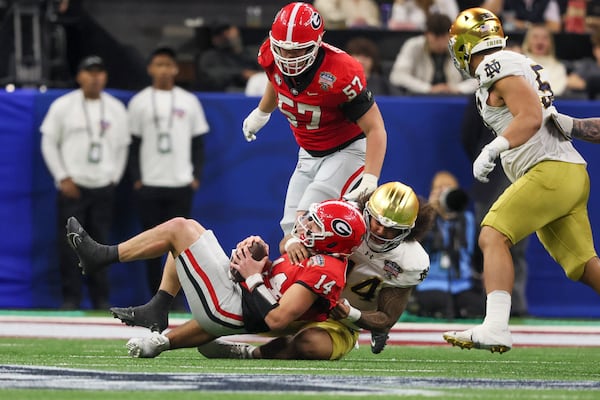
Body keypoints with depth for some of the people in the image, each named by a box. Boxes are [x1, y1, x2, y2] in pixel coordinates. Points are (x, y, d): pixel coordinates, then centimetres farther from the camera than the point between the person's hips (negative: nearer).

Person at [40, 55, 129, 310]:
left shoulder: (116, 108, 7)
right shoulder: (63, 106, -1)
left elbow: (122, 146, 14)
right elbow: (49, 142, 2)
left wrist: (115, 177, 6)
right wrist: (63, 178, -4)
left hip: (104, 188, 2)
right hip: (72, 188, -2)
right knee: (70, 245, -5)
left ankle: (101, 298, 9)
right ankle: (71, 298, 2)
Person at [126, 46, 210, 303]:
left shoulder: (189, 102, 6)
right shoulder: (139, 102, 4)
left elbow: (198, 142, 9)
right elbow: (133, 143, 5)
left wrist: (197, 176, 1)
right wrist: (136, 179, -2)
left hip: (181, 185, 0)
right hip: (149, 185, 0)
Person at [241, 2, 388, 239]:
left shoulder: (341, 74, -32)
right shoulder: (272, 57, -14)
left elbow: (375, 129, -26)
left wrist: (370, 181, -37)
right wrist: (261, 113, 33)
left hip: (347, 150, -7)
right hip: (309, 155, 7)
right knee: (291, 228, 2)